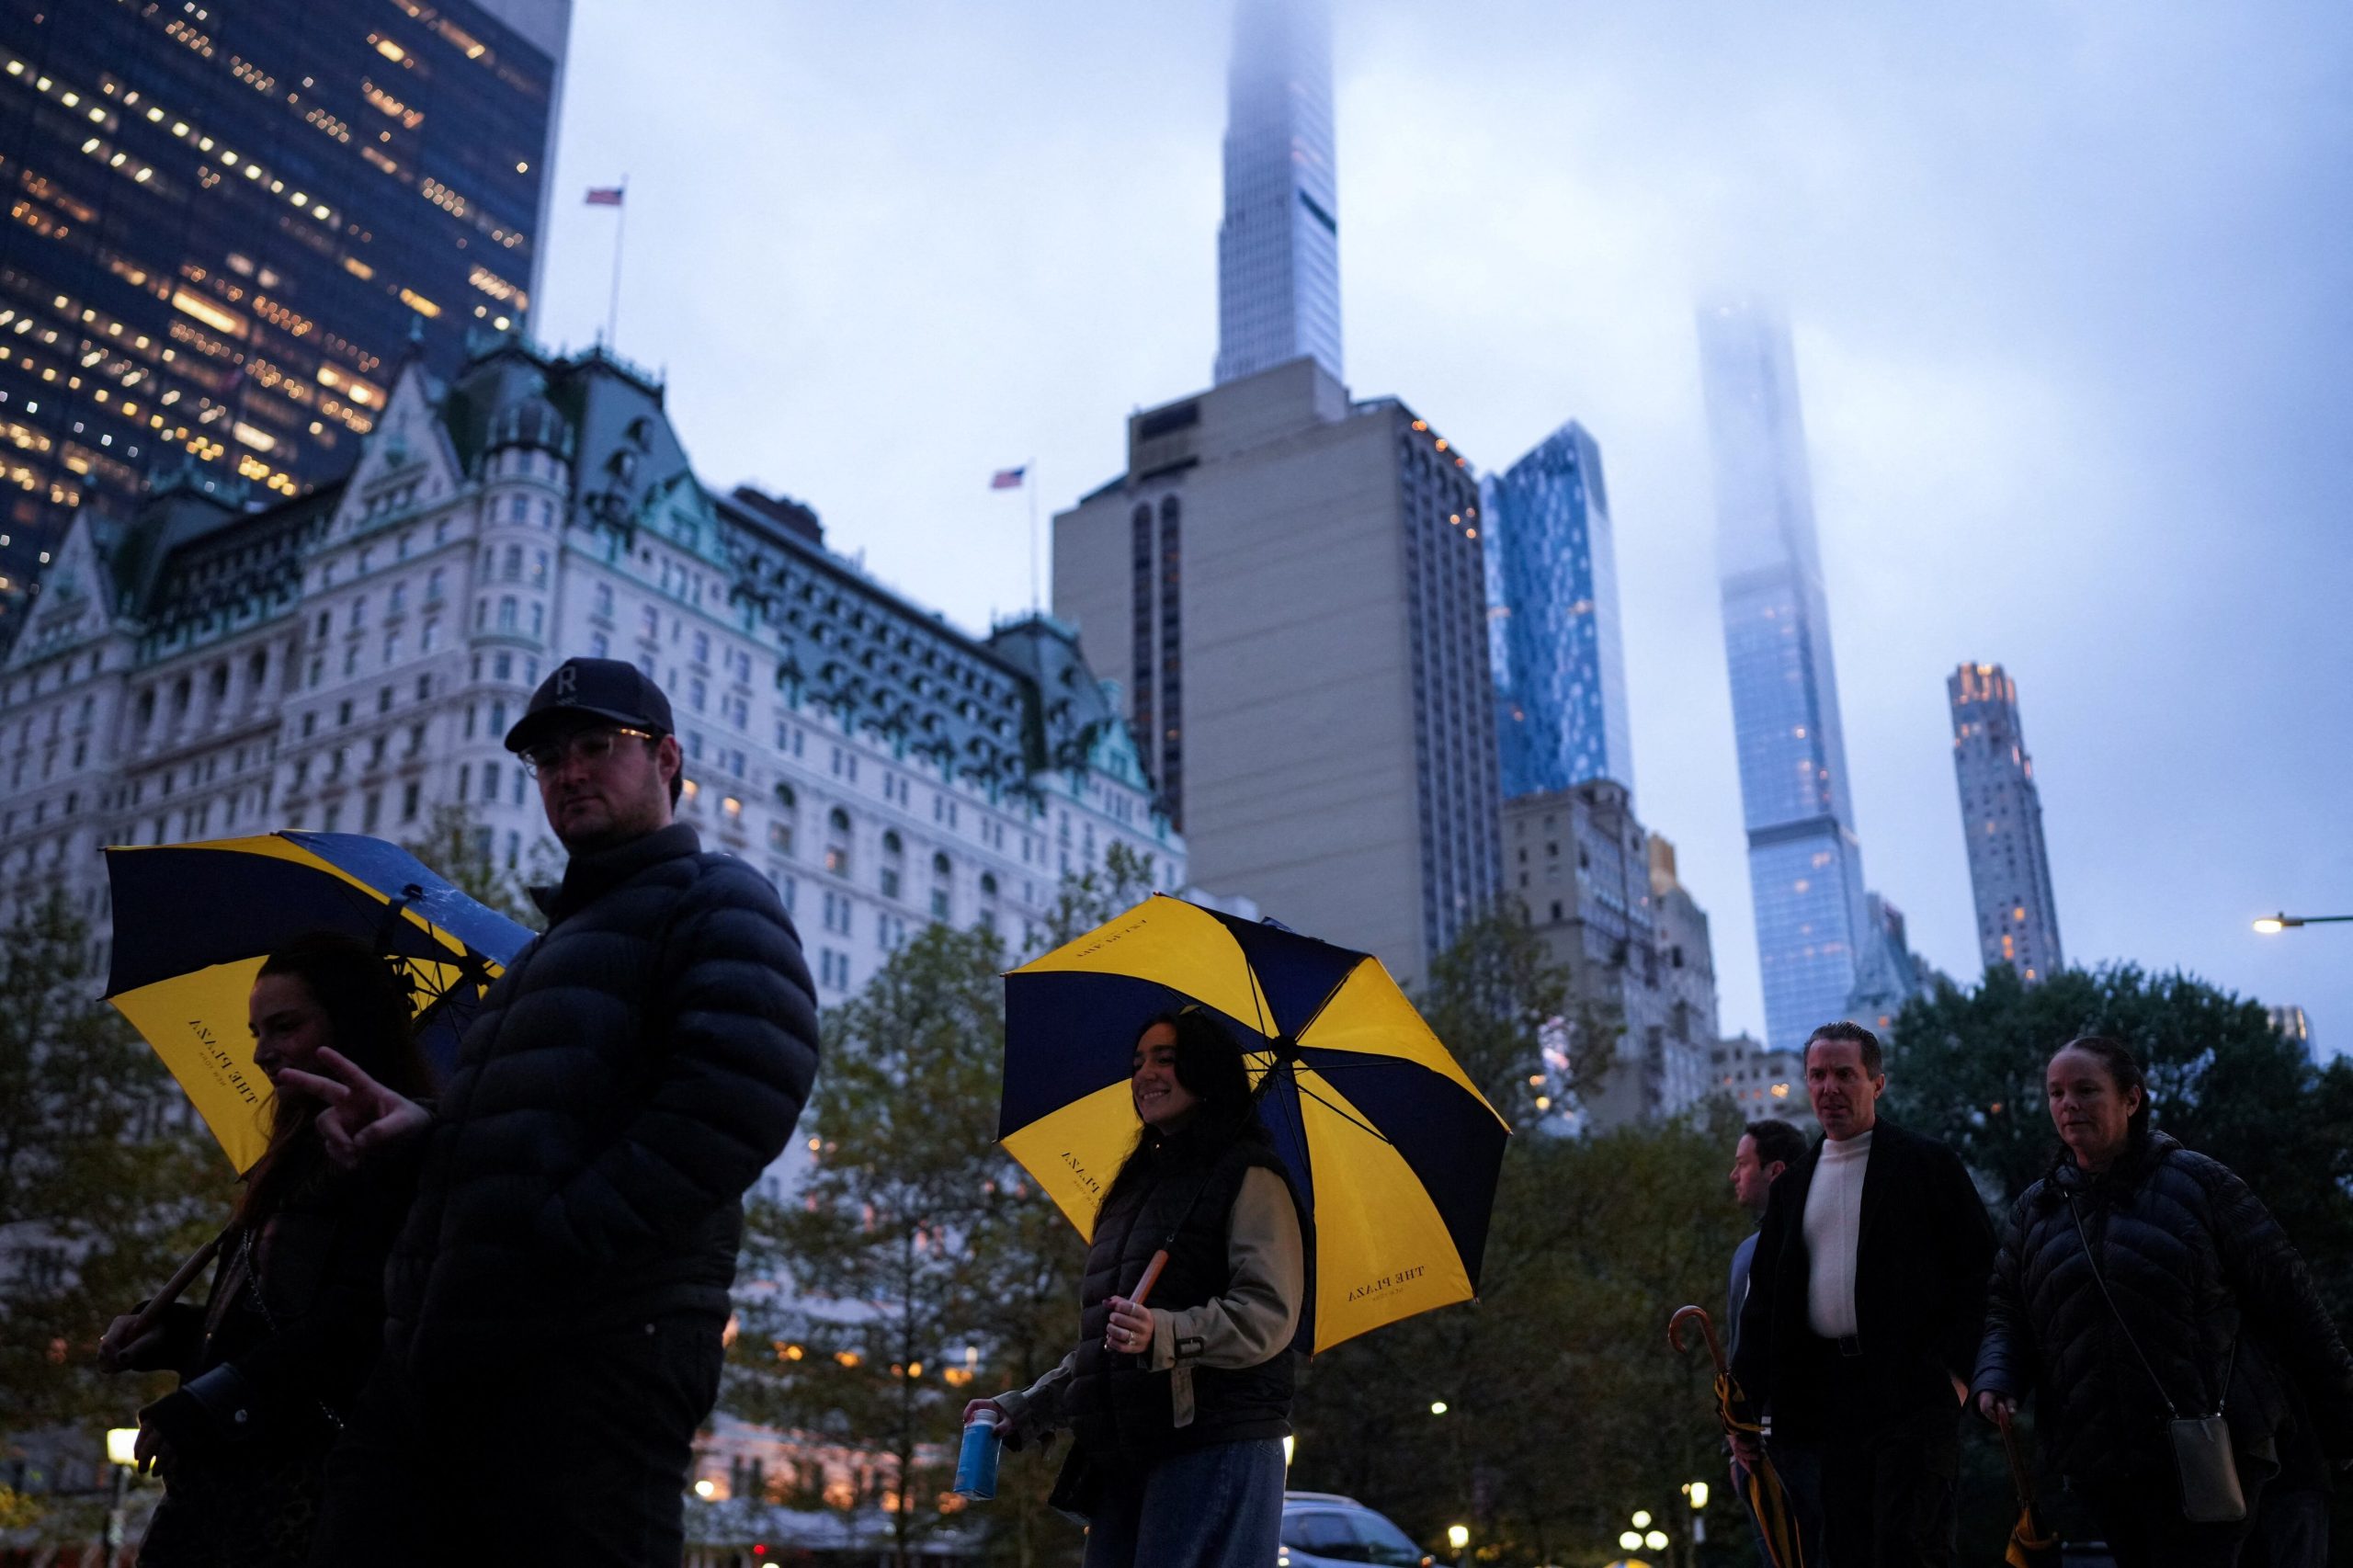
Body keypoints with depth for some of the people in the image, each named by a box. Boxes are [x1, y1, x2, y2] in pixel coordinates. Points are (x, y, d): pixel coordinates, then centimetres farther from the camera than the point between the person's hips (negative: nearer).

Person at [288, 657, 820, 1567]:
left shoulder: (711, 899, 5)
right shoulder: (559, 938, 33)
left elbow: (746, 1086, -16)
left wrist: (563, 1239, -19)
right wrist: (423, 1127, 11)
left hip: (588, 1355, -8)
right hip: (440, 1355, 9)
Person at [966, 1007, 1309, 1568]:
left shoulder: (1250, 1178, -2)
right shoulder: (1140, 1184, 24)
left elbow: (1269, 1315, -14)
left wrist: (1165, 1336, -28)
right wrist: (1021, 1410, 21)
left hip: (1215, 1451, -8)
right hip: (1123, 1458, 8)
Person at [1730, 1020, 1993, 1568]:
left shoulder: (1927, 1164, 2)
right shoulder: (1792, 1187, 16)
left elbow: (1980, 1270, -2)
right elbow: (1764, 1299, 16)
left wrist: (1956, 1368, -12)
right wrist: (1745, 1402, 10)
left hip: (1912, 1391, -5)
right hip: (1826, 1394, 5)